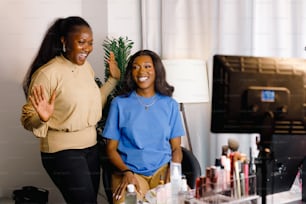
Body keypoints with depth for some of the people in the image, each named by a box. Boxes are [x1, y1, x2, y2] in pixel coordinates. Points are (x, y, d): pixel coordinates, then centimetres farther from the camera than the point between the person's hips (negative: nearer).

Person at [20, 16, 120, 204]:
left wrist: (113, 79, 15)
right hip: (63, 152, -7)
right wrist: (42, 119, -34)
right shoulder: (48, 72, -17)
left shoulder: (86, 66, 6)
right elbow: (28, 119, -14)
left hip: (91, 147, 7)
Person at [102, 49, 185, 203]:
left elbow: (176, 148, 9)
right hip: (130, 172, -2)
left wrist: (172, 177, -9)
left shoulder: (170, 105, 11)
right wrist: (126, 172, -13)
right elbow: (111, 148, 5)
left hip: (163, 170, 2)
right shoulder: (120, 103, 6)